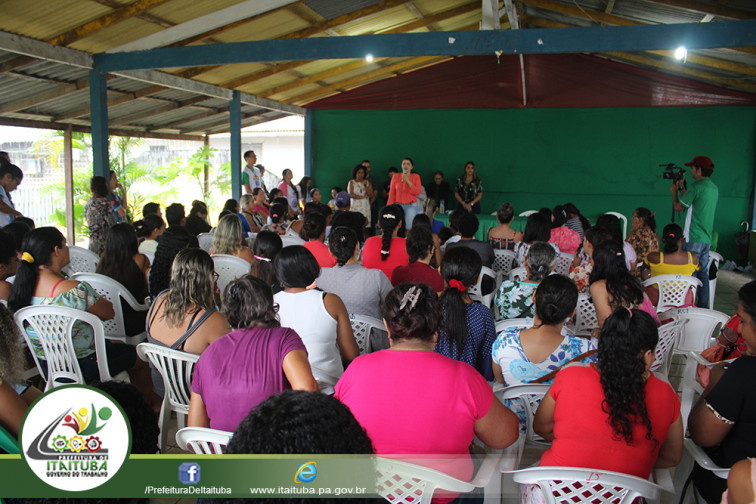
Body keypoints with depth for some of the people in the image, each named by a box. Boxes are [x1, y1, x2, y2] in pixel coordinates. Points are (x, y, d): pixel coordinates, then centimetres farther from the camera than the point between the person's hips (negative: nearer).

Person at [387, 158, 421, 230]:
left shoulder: (416, 177, 4)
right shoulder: (396, 176, 8)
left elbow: (417, 192, -7)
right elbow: (392, 193, 8)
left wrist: (408, 181, -13)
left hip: (411, 205, -1)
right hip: (398, 205, 1)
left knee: (410, 227, -13)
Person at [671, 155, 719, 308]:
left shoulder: (697, 186, -13)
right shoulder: (714, 188, 13)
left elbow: (679, 207, -7)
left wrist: (674, 192, 11)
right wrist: (681, 188, 29)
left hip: (694, 238, -8)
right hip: (707, 238, 8)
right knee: (703, 272, 13)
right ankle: (703, 304, 18)